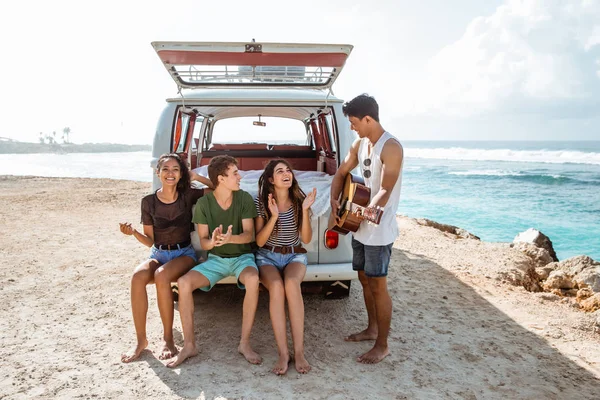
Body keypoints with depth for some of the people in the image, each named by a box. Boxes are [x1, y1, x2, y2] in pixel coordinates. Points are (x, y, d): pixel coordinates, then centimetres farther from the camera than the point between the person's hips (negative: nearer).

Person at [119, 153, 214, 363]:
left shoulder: (188, 196, -3)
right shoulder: (149, 201, 1)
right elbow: (150, 240, 5)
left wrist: (196, 177, -8)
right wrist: (133, 232, -14)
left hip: (184, 254, -2)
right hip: (158, 254, 2)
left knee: (161, 276, -35)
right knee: (137, 277, -31)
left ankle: (168, 338, -21)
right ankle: (141, 340, -18)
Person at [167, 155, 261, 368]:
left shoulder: (244, 199, -8)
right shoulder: (203, 203, -7)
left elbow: (249, 235, -11)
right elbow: (203, 242, -5)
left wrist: (230, 238, -33)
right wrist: (212, 241, -30)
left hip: (242, 256, -1)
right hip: (215, 258, 2)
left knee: (253, 279, -36)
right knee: (183, 282, -24)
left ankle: (245, 343, -22)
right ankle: (189, 345, -10)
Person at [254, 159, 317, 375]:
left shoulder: (299, 200, -1)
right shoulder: (261, 202, -5)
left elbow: (306, 239, -3)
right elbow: (259, 241, -7)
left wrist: (305, 210, -16)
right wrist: (273, 216, -21)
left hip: (294, 255, 1)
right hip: (267, 256, -1)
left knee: (291, 283, -34)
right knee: (276, 286, -35)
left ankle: (299, 351, -29)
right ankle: (283, 352, -28)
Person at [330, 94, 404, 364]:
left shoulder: (391, 147, -18)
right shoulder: (360, 144, 8)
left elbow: (385, 191, -23)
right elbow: (341, 172, 15)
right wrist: (334, 200, 0)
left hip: (379, 231, -9)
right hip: (360, 228, 9)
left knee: (378, 286, 0)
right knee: (364, 279, 19)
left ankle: (382, 346, 14)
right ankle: (372, 328, 37)